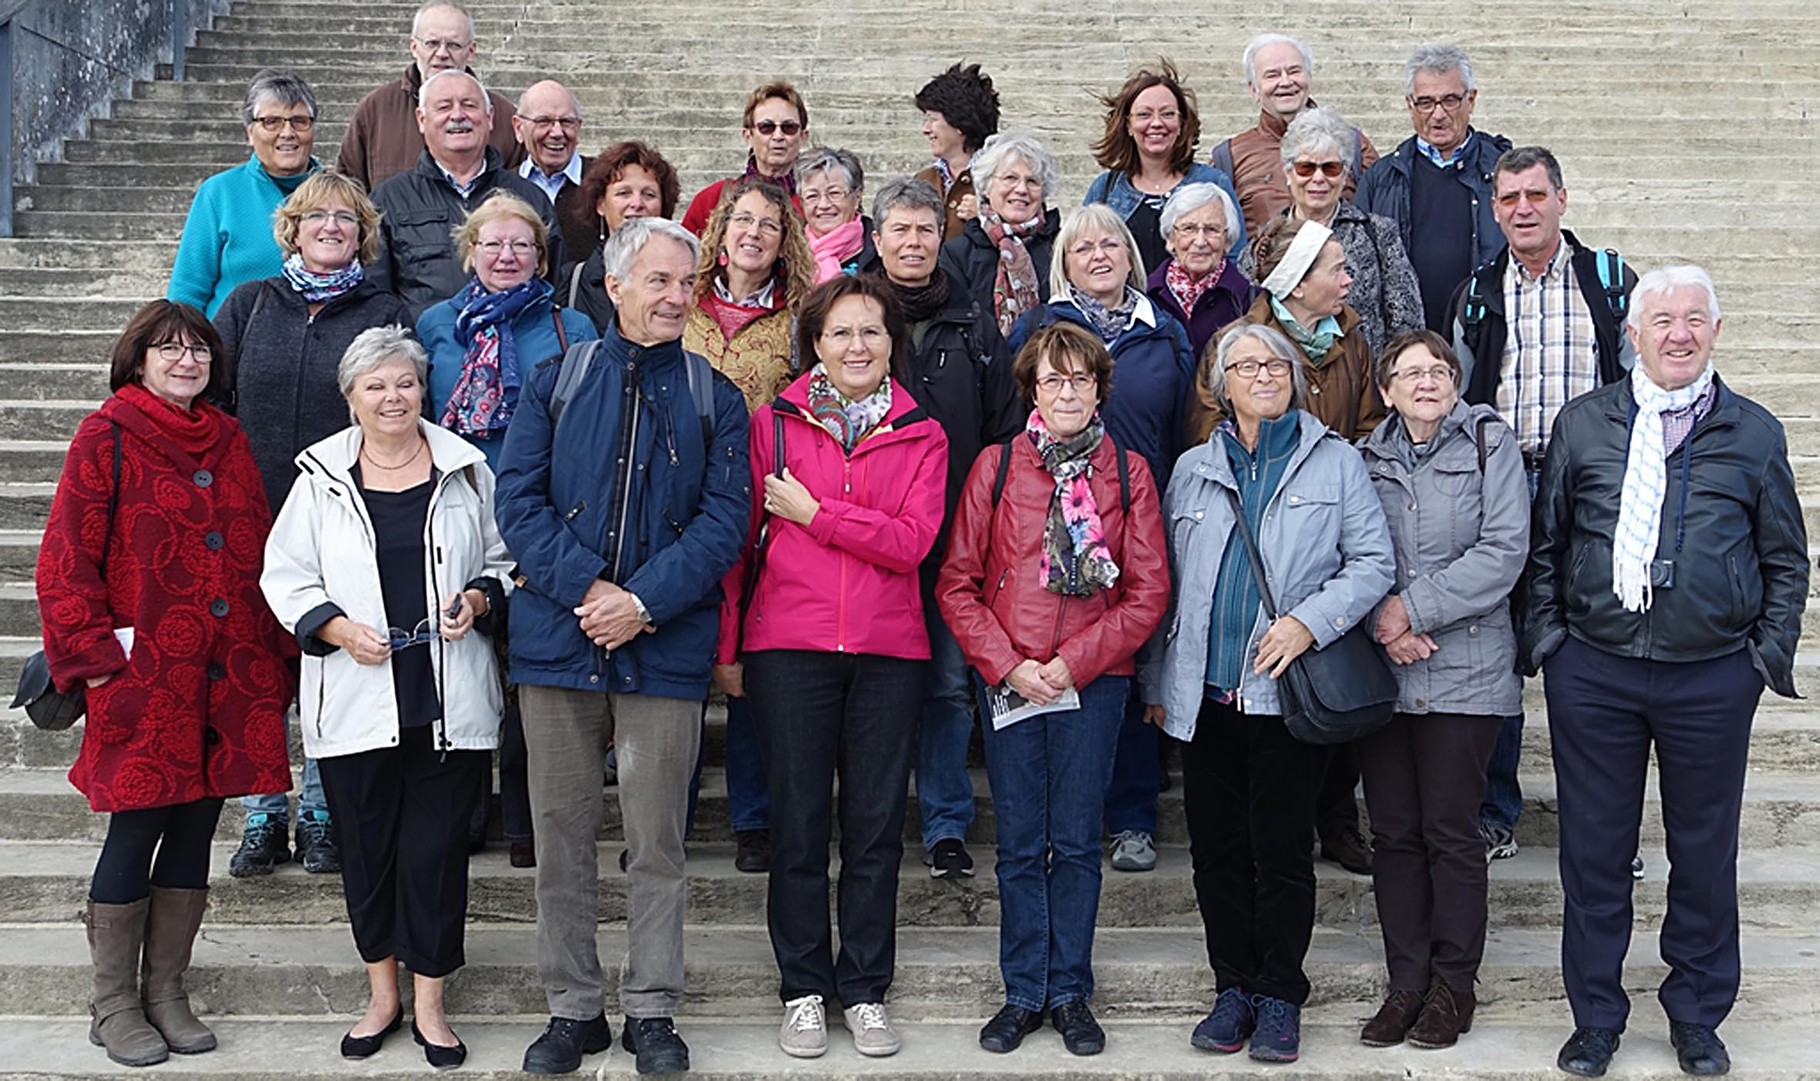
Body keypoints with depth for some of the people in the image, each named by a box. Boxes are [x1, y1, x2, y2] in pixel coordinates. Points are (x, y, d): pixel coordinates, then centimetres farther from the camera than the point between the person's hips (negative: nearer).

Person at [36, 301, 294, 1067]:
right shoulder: (106, 439, -3)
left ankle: (165, 995, 22)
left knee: (195, 832, 10)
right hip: (146, 682, -5)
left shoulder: (228, 442, 13)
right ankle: (113, 1007, 15)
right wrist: (95, 653, -10)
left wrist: (276, 652, 9)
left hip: (229, 681, 5)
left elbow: (259, 552, 15)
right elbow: (65, 560, -6)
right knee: (136, 831, 1)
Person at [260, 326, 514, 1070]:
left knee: (436, 848, 2)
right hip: (356, 701, 1)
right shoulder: (321, 476, 4)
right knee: (368, 847, 9)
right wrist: (337, 627, -10)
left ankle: (429, 1003, 16)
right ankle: (382, 995, 27)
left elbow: (503, 560, 13)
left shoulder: (466, 468, 5)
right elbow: (285, 577, 5)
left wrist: (480, 599, -7)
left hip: (449, 698, 0)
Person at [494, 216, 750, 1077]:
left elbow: (724, 519, -1)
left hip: (664, 644, -1)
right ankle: (572, 1008, 19)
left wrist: (643, 601, -14)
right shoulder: (554, 382, 8)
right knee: (561, 835, 7)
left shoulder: (714, 399, 7)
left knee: (656, 840, 4)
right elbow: (519, 499, 0)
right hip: (556, 639, 1)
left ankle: (652, 1011, 16)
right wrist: (585, 588, -14)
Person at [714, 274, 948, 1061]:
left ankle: (865, 989, 18)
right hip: (788, 643, -1)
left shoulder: (921, 436, 7)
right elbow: (738, 538, 4)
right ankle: (804, 990, 17)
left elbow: (912, 540, -7)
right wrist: (725, 646, 0)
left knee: (876, 823, 6)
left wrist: (811, 510, -9)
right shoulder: (772, 423, 5)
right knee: (799, 821, 4)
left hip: (888, 649, 1)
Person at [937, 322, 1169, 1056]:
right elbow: (958, 583, 2)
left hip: (1094, 680, 0)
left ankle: (1071, 995, 18)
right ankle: (1024, 994, 18)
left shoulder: (1129, 472, 4)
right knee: (1020, 845, 7)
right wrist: (1007, 664, -9)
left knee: (1077, 843, 6)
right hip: (1007, 682, 0)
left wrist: (1077, 661, -9)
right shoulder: (996, 466, 3)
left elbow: (1149, 592, 0)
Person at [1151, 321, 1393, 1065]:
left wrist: (1310, 621, -15)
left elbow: (1373, 562, -1)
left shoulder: (1335, 462, 5)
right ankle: (1234, 988, 21)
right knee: (1216, 848, 8)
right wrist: (1159, 681, 11)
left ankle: (1280, 996, 15)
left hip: (1288, 691, -3)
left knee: (1281, 851, 1)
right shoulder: (1193, 470, 13)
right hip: (1205, 693, 3)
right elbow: (1166, 581, 14)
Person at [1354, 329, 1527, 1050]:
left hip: (1465, 670, -3)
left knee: (1450, 829, 0)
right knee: (1393, 831, 6)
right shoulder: (1365, 457, 10)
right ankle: (1407, 982, 16)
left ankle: (1453, 984, 14)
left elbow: (1503, 551, -9)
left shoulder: (1489, 443, 1)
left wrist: (1415, 606, -13)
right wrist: (1382, 621, -11)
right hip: (1380, 670, 3)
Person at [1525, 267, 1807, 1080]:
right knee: (1593, 847, 8)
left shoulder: (1753, 433, 4)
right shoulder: (1584, 423, 4)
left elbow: (1785, 558, 9)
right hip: (1593, 670, 0)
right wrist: (1546, 634, 1)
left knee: (1705, 851, 11)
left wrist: (1771, 652, 1)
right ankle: (1596, 1015, 23)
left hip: (1713, 677, 0)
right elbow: (1545, 544, 9)